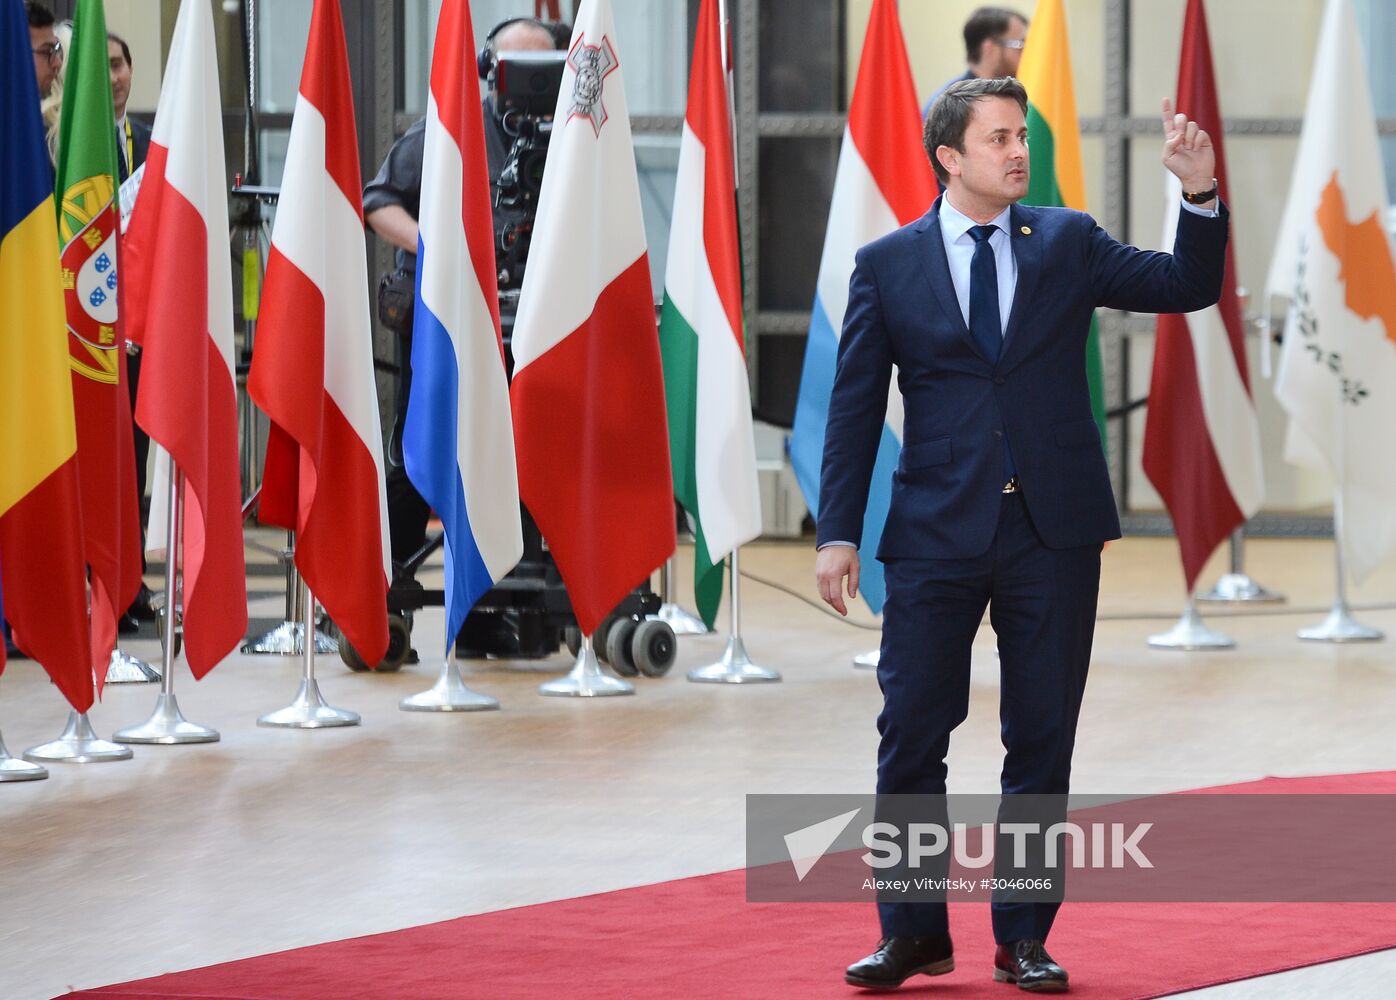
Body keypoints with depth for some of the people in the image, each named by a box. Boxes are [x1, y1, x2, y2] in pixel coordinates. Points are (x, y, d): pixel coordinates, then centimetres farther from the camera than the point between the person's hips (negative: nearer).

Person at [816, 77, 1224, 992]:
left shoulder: (1068, 242, 7)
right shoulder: (887, 264, 3)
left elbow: (1188, 288, 5)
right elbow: (855, 408, 3)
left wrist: (1201, 195, -11)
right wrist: (838, 533, -3)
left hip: (1052, 533, 1)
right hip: (937, 536, -1)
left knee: (1042, 742, 5)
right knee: (912, 735, -1)